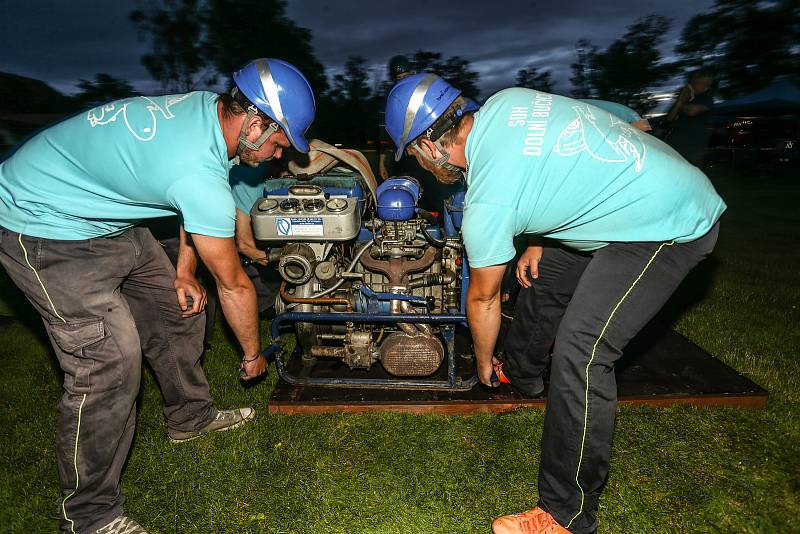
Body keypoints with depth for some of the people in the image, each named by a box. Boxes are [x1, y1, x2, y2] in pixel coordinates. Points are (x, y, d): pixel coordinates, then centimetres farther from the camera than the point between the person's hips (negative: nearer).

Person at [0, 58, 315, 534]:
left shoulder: (207, 104, -7)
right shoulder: (200, 172, -34)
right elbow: (234, 284, -21)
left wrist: (184, 271, 5)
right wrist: (252, 355, -6)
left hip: (106, 218, 10)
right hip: (43, 230, -9)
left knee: (180, 305, 12)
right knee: (111, 361, -15)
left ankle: (191, 415, 33)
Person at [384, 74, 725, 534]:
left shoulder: (486, 205, -23)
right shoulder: (507, 101, -3)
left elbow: (483, 298, -8)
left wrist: (483, 363, 11)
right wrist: (537, 239, 11)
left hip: (670, 227, -10)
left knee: (580, 352, -17)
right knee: (541, 270, 20)